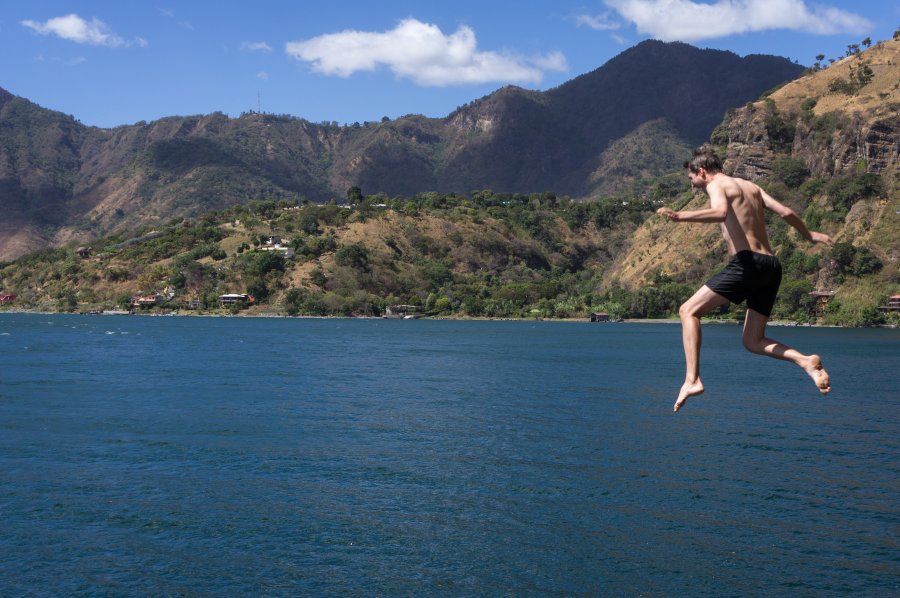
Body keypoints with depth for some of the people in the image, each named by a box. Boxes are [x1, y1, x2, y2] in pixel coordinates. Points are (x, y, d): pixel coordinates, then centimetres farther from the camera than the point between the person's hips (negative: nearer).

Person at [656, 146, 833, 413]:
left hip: (748, 263, -8)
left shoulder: (716, 185, 1)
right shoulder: (751, 186, 24)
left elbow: (720, 212, -22)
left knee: (688, 311, -3)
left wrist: (680, 216, -30)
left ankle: (692, 380, -16)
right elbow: (785, 212, 21)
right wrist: (809, 235, 37)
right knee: (753, 342, 14)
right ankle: (806, 361, -7)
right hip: (772, 266, 8)